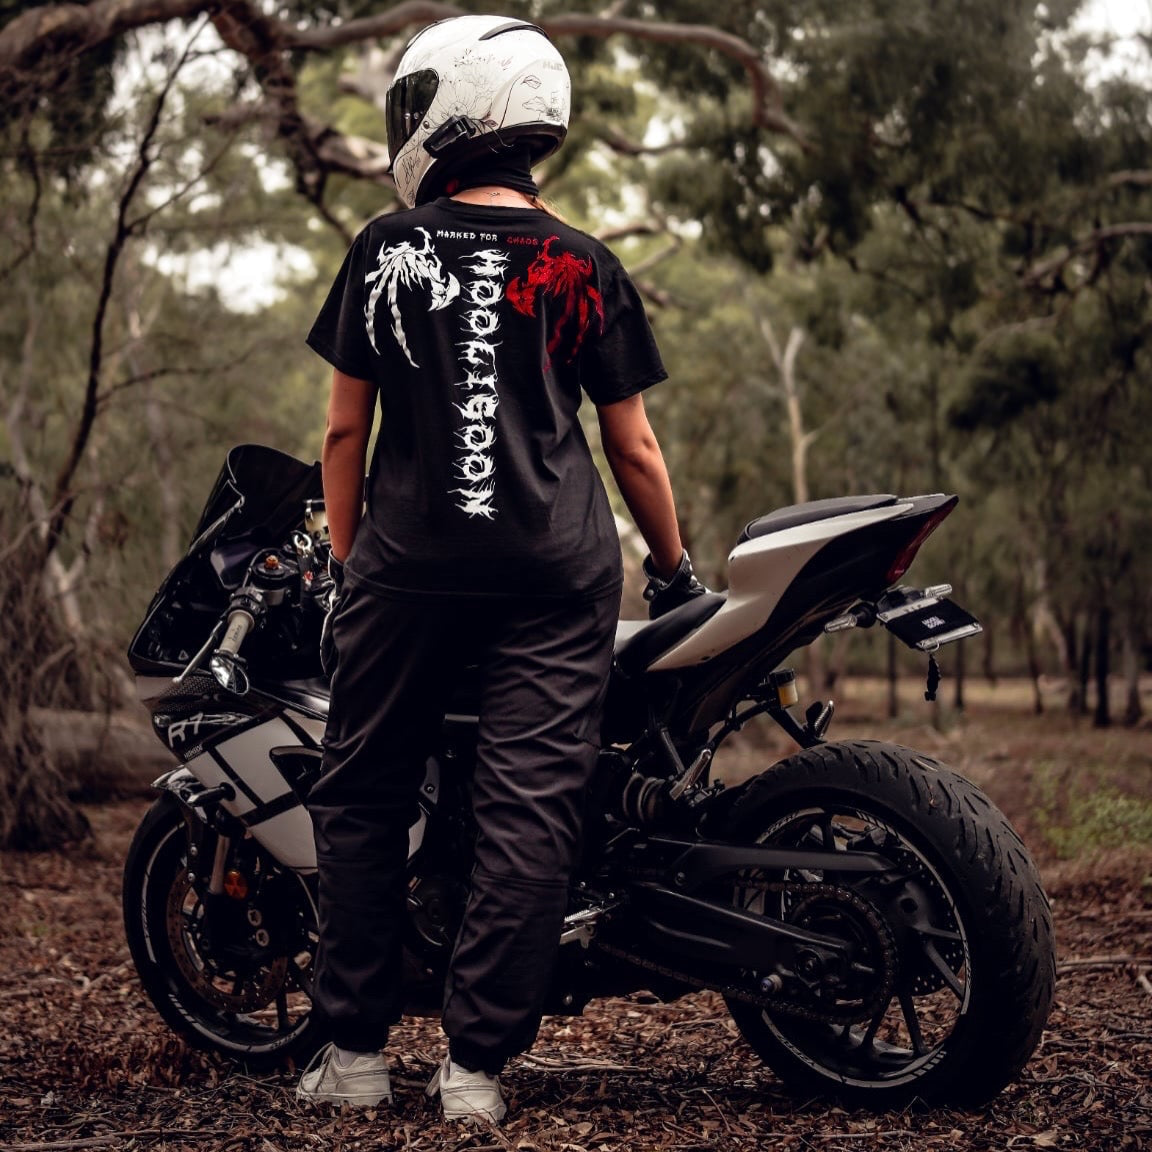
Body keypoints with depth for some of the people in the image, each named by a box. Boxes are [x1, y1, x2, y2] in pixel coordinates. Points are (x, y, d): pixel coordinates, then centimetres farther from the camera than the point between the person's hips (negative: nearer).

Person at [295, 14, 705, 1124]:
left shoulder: (384, 251, 4)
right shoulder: (585, 270, 3)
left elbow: (345, 426, 6)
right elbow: (632, 447, 4)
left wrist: (345, 558, 17)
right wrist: (674, 567, 17)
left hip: (406, 564, 1)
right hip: (554, 573, 0)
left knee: (361, 795, 13)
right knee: (529, 809, 0)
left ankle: (354, 1049, 15)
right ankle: (477, 1062, -1)